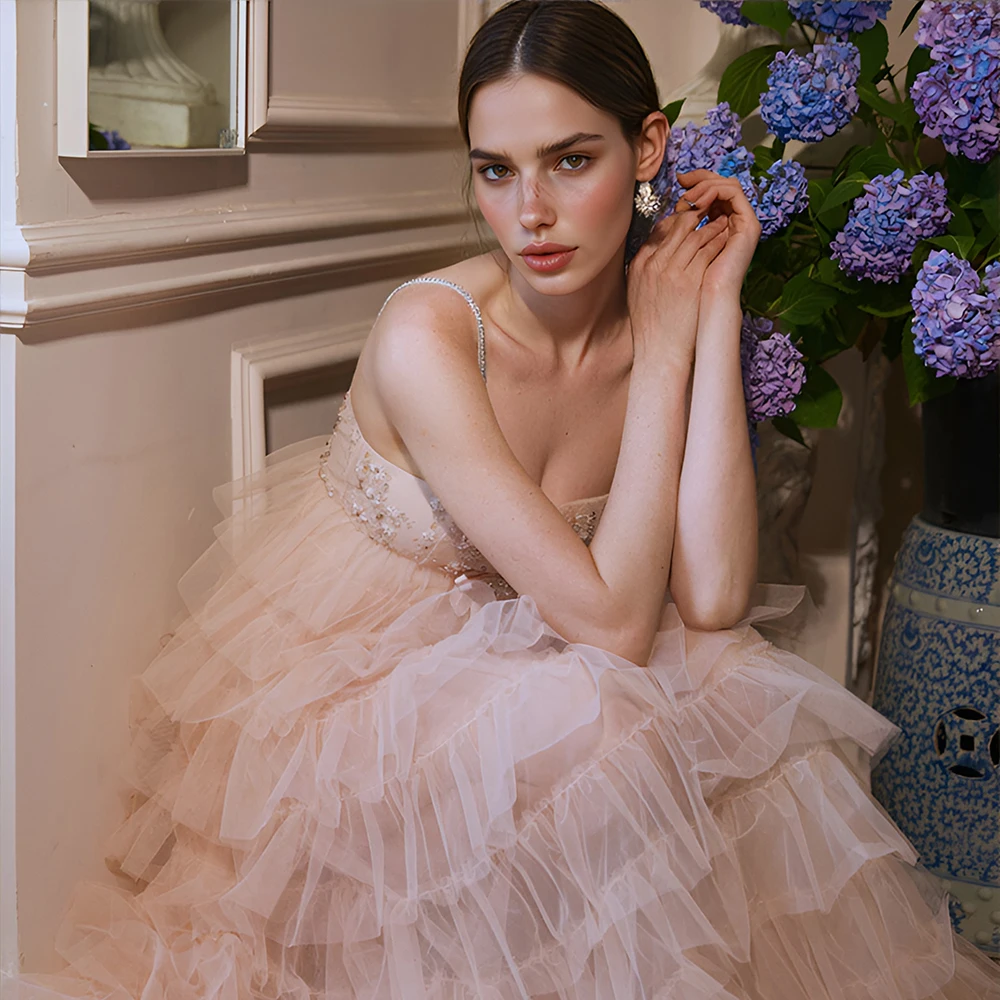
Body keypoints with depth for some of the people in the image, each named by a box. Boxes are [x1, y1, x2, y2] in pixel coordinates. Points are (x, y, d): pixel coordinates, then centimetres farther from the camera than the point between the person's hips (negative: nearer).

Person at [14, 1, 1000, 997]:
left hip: (502, 680, 5)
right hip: (348, 694, -5)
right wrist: (663, 349, -22)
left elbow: (711, 601, -21)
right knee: (600, 724, -28)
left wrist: (714, 314, -19)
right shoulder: (427, 335, -25)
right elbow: (613, 621, -27)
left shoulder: (667, 328, -7)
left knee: (758, 734, -17)